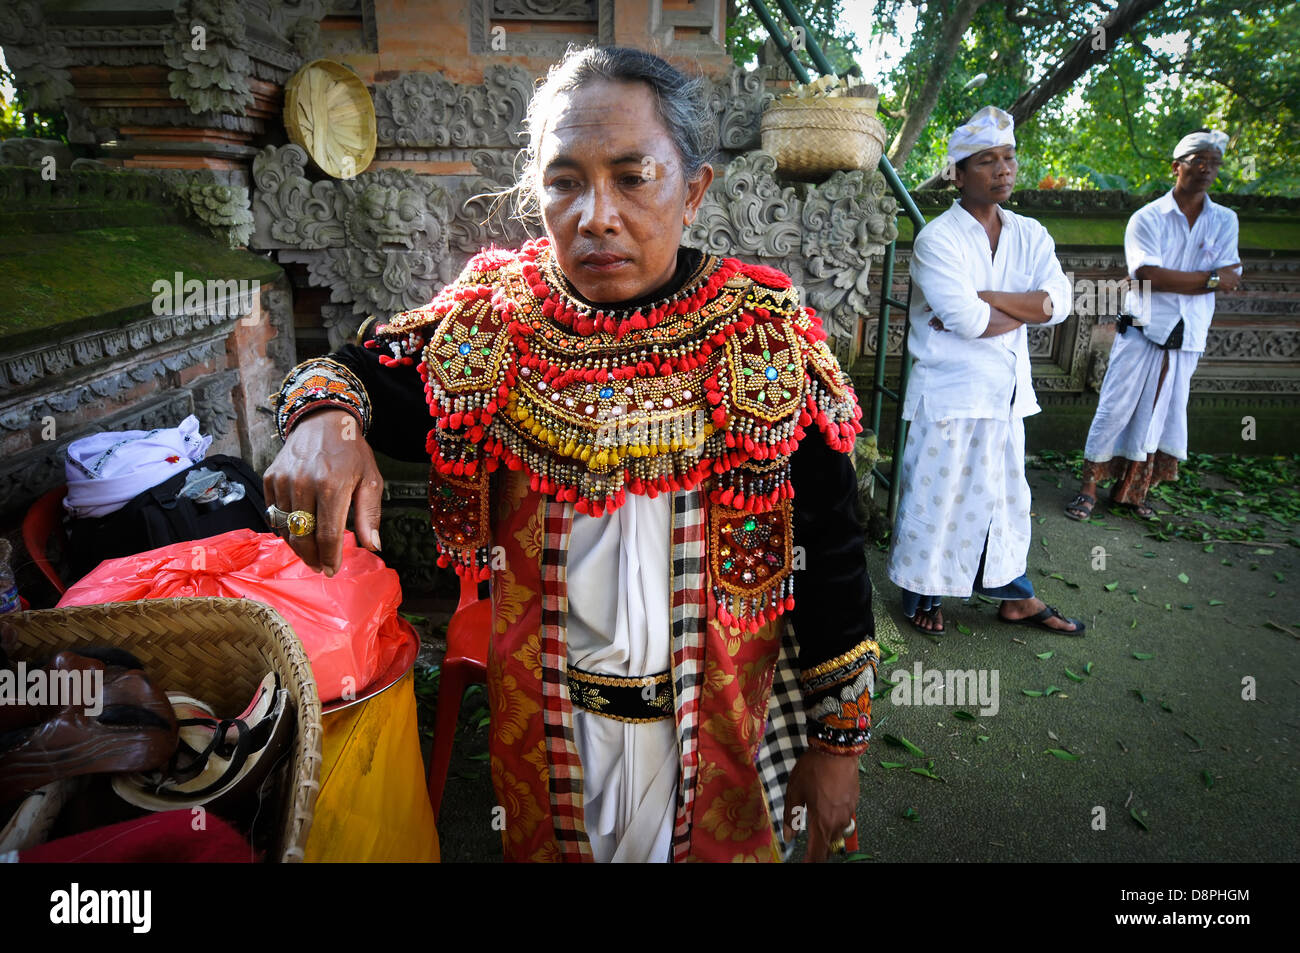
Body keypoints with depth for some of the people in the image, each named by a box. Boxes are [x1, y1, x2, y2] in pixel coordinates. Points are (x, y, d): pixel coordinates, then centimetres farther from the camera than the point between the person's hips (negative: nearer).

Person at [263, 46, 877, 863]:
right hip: (544, 723, 2)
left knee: (715, 843, 21)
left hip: (720, 727, -1)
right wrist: (324, 418, -25)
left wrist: (839, 738, -3)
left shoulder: (766, 336, -12)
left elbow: (830, 556, -8)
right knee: (551, 845, 24)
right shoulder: (497, 317, -9)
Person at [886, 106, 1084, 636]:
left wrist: (984, 299, -16)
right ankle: (922, 594, 21)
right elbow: (968, 321, -20)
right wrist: (1025, 309, -5)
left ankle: (1014, 596, 31)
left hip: (1005, 391, 6)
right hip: (948, 391, -6)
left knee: (1005, 493, 16)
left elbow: (1058, 301, -6)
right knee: (937, 495, 2)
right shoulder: (937, 239, -9)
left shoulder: (1029, 235, 10)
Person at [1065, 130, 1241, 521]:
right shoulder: (1148, 218, -3)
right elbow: (1149, 276, -17)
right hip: (1142, 332, -4)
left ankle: (1132, 492, 19)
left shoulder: (1225, 221, 9)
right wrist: (1211, 278, -13)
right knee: (1115, 411, -4)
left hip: (1186, 341, 4)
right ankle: (1088, 489, 5)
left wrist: (1170, 279, -15)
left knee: (1162, 418, 8)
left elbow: (1230, 279, -4)